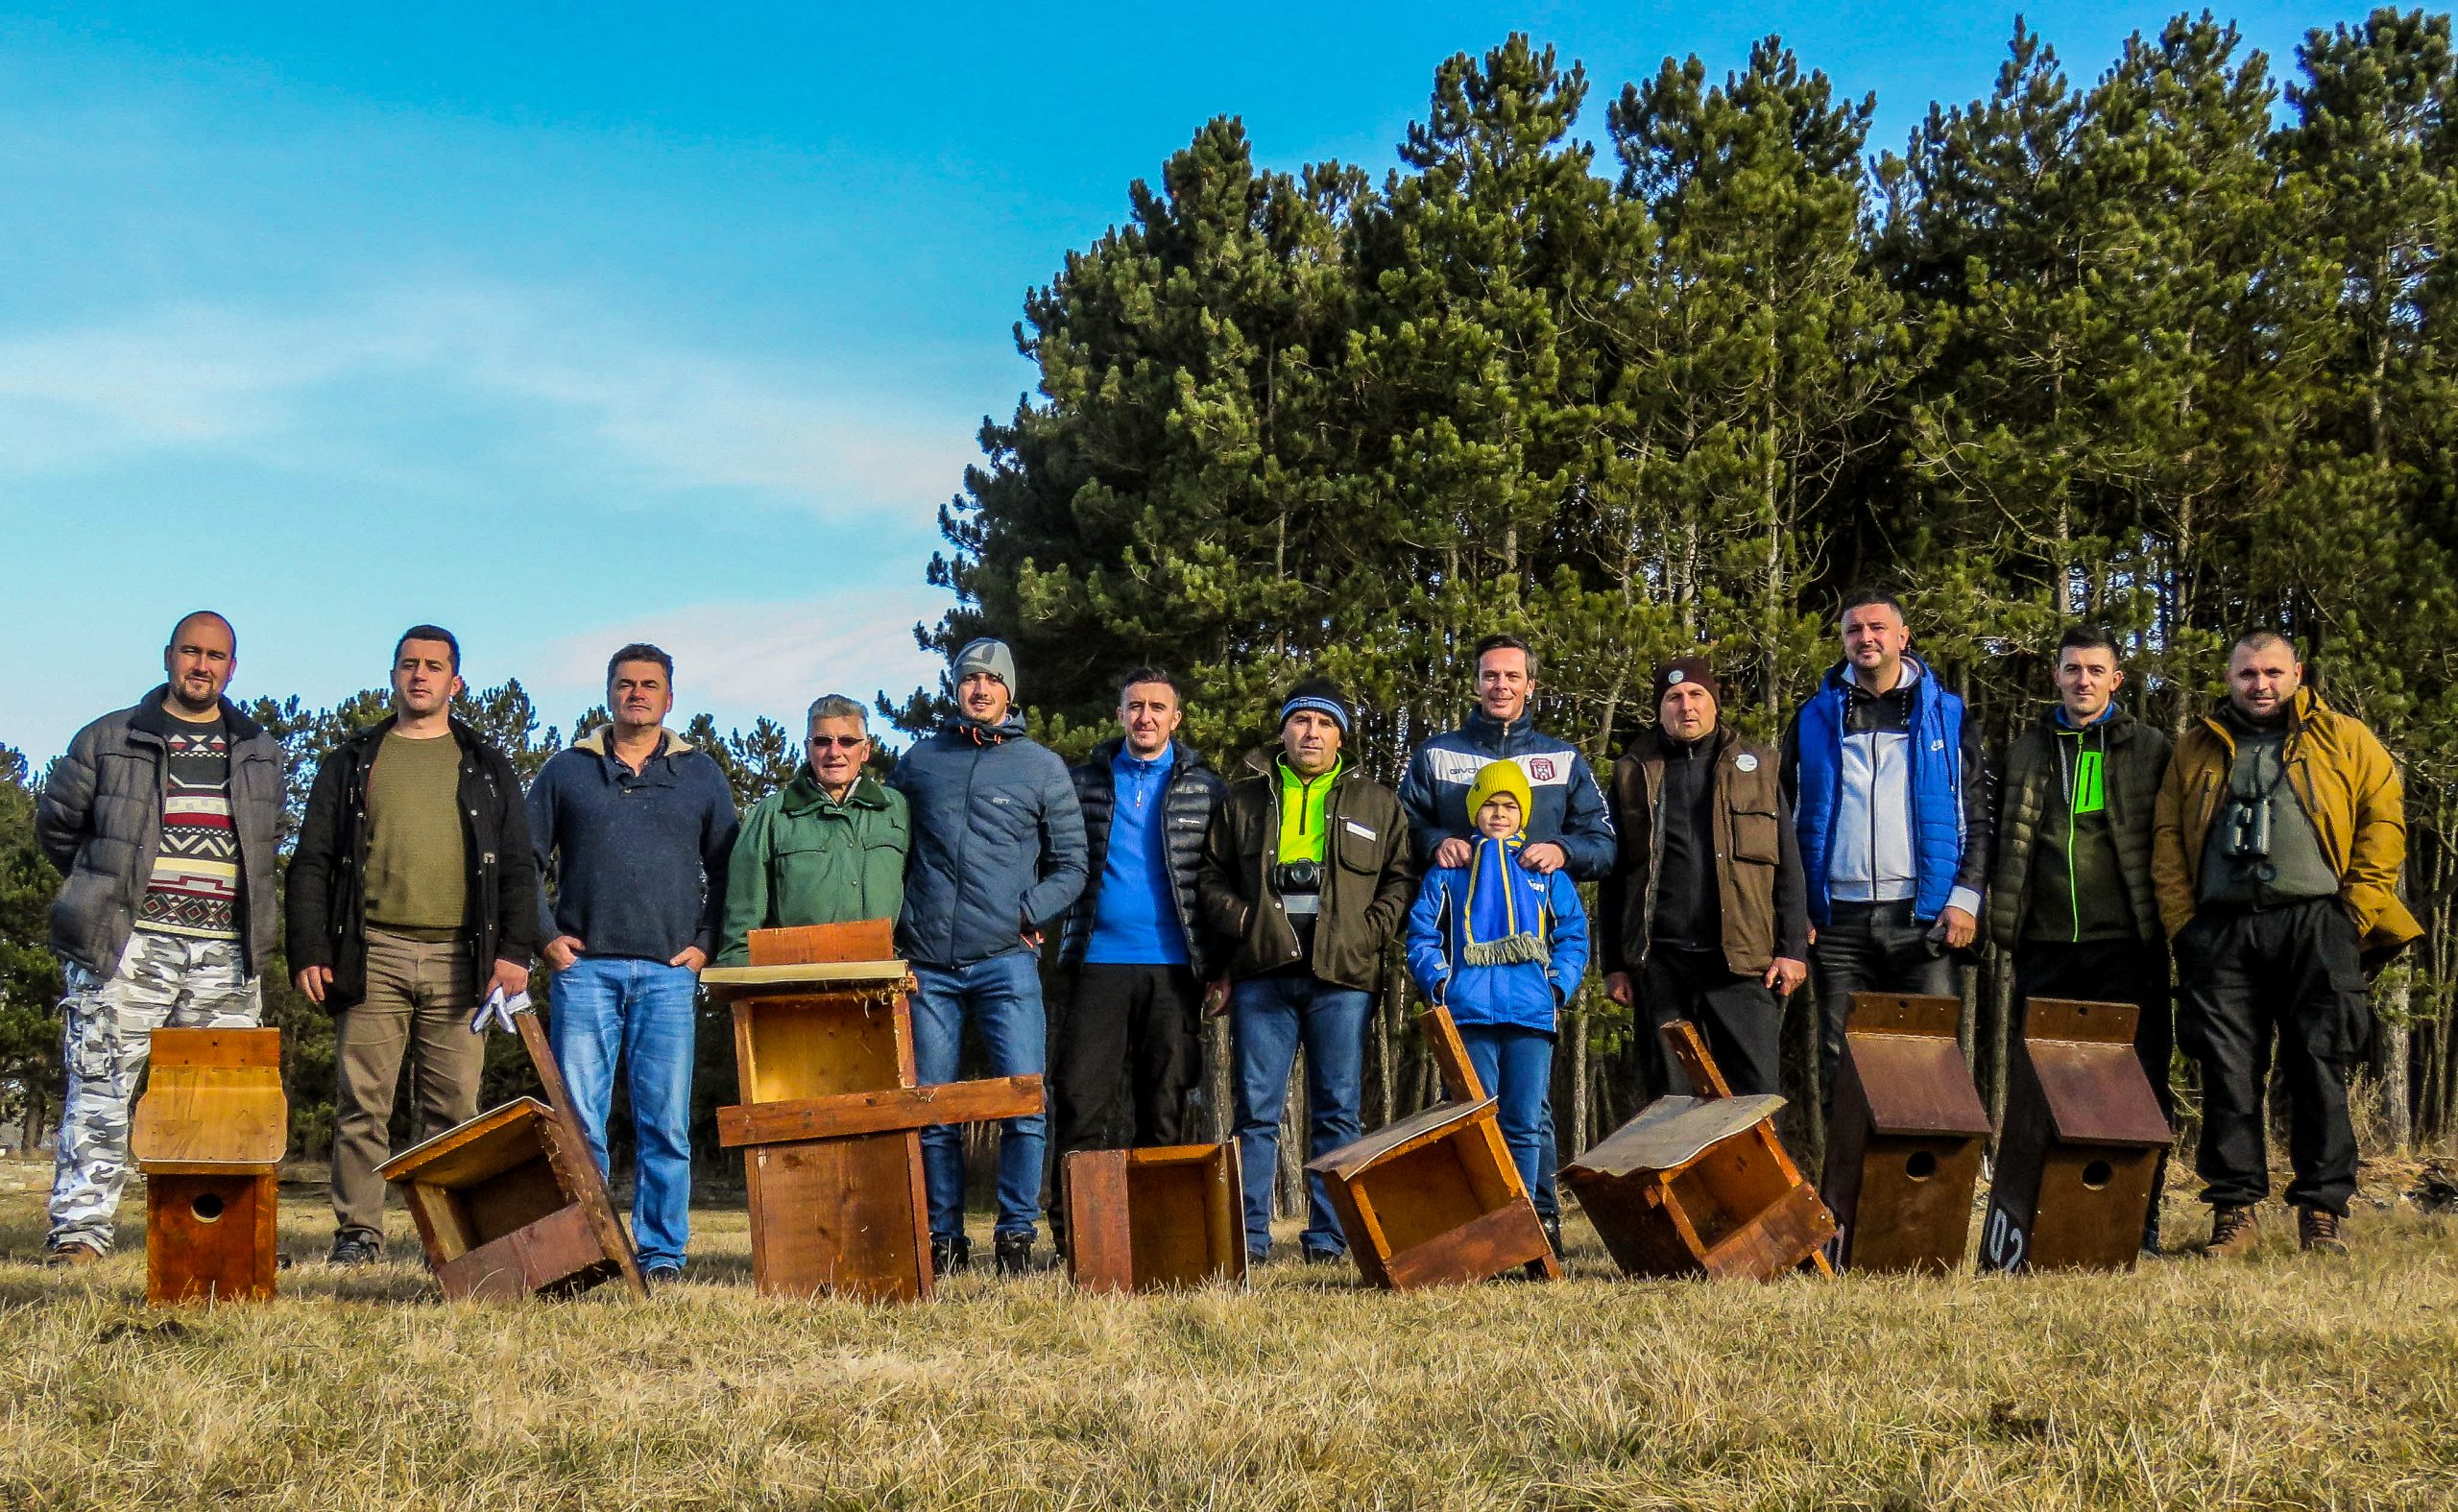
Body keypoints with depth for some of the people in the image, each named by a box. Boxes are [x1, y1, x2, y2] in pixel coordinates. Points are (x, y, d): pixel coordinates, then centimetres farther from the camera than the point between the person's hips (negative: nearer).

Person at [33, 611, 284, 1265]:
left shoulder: (260, 755, 16)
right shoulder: (108, 740, 6)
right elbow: (56, 826, 14)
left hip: (226, 955, 3)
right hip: (126, 947, -3)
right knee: (101, 1088, -7)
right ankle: (80, 1228, -4)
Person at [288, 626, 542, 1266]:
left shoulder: (487, 769, 16)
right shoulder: (352, 762, 15)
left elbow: (519, 866, 12)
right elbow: (312, 862, 12)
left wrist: (516, 949, -1)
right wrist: (308, 950, 1)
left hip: (458, 958, 0)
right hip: (371, 955, 0)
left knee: (454, 1106, -1)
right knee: (362, 1103, -2)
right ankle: (358, 1232, 2)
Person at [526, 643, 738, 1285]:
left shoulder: (701, 774, 13)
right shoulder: (566, 770, 12)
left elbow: (727, 869, 15)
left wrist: (706, 943, 4)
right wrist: (545, 935, 2)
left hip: (669, 973, 0)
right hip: (584, 968, 0)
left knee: (666, 1124, -1)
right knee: (579, 1119, -2)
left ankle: (661, 1253, 5)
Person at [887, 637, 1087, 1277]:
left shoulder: (1042, 767, 8)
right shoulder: (917, 763, 13)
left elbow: (1070, 864, 8)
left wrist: (1028, 914, -6)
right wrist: (896, 925, 7)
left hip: (1006, 960, -2)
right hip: (928, 964, 2)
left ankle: (1017, 1234, 2)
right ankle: (944, 1237, 12)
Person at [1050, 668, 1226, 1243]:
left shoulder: (1206, 789, 8)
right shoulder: (1085, 782, 10)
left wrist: (1224, 967, 1)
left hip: (1174, 964, 0)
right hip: (1099, 960, 0)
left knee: (1165, 1105, 3)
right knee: (1078, 1095, -6)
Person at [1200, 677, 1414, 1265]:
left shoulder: (1377, 804, 14)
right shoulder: (1244, 800, 15)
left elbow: (1400, 879, 11)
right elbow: (1212, 875, 15)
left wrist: (1370, 930, -4)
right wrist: (1239, 919, -3)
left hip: (1343, 975, 0)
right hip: (1262, 973, 0)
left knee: (1337, 1111, 1)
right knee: (1256, 1110, -1)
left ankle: (1327, 1237, 6)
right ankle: (1249, 1235, 2)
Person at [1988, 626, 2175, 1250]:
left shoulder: (2150, 749, 8)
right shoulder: (2027, 749, 14)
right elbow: (2005, 839, 18)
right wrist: (2002, 916, 10)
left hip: (2125, 942, -2)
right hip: (2045, 943, 2)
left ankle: (2140, 1218, 6)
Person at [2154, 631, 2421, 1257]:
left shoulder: (2344, 740, 12)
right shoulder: (2197, 749, 17)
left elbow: (2384, 817, 5)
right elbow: (2167, 839, 13)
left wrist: (2357, 910, -3)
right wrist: (2182, 924, 2)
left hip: (2315, 926, -1)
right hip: (2222, 931, 2)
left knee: (2320, 1068, -3)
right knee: (2228, 1073, -1)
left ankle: (2321, 1211, 3)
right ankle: (2234, 1211, 4)